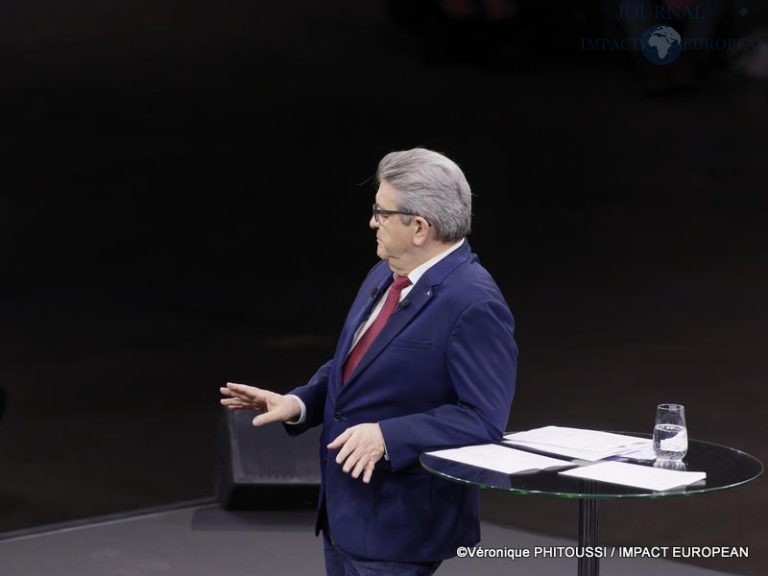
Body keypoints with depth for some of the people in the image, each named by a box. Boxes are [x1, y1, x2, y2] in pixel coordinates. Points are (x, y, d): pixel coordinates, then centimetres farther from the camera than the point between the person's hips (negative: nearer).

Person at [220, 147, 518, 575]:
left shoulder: (473, 303, -20)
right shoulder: (385, 274, 8)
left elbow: (484, 418, -23)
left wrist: (387, 436, -30)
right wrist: (298, 403, 1)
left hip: (400, 520, -9)